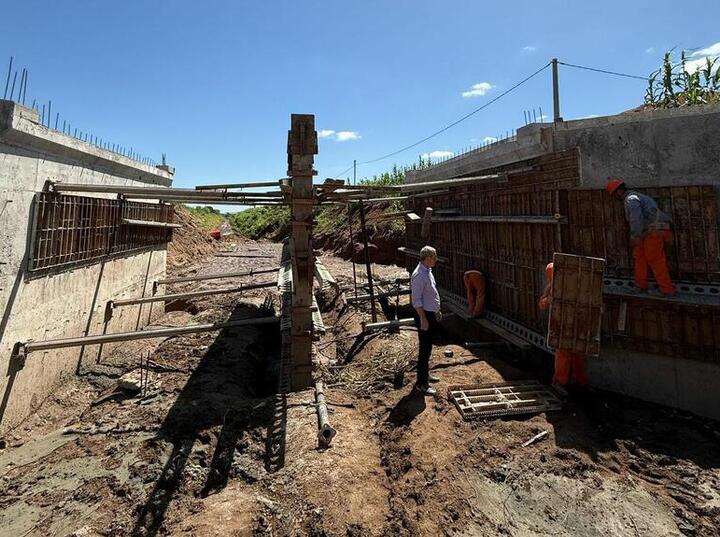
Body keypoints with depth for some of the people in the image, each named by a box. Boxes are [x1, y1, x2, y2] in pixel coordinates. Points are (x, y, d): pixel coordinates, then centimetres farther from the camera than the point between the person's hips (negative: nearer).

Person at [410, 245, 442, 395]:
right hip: (424, 316, -10)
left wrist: (437, 311, 24)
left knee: (427, 347, 21)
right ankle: (421, 383, 3)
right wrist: (423, 319, -24)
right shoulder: (419, 275, -21)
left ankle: (425, 374, 36)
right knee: (425, 349, -5)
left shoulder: (428, 271, 11)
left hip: (431, 314, 10)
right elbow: (416, 300, -23)